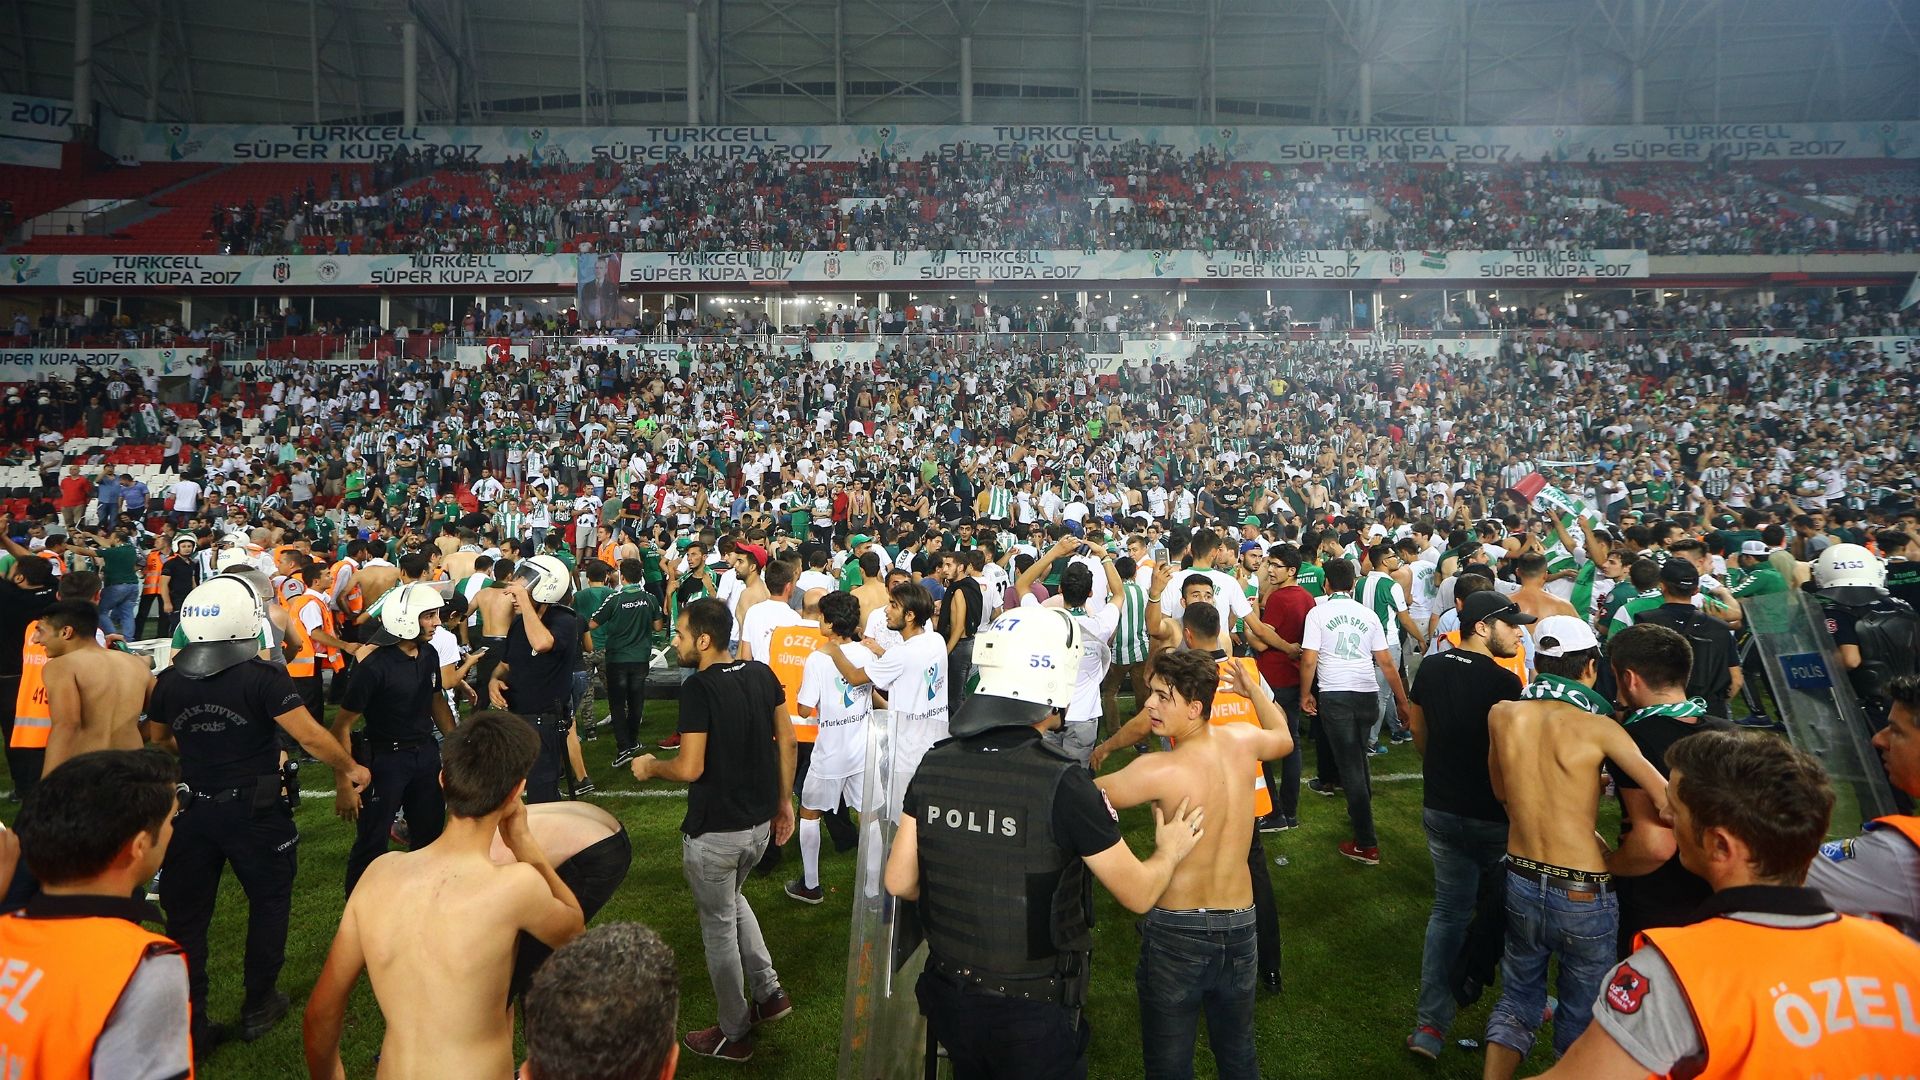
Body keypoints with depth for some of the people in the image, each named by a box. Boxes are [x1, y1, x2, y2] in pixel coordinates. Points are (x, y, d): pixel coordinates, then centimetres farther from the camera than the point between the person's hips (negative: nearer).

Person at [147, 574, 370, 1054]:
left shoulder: (170, 680, 0)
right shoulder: (264, 676, -17)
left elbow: (159, 740, 17)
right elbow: (310, 735, -19)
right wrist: (350, 769, -3)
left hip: (192, 810, 4)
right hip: (254, 810, -4)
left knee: (186, 915, 13)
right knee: (269, 902, 16)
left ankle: (188, 1024, 19)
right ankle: (258, 1006, 26)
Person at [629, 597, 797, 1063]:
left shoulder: (698, 688, -21)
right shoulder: (762, 674, -1)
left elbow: (690, 768, -23)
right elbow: (786, 740, 4)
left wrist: (649, 767, -3)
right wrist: (784, 800, 14)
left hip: (714, 831, -7)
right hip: (760, 823, 7)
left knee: (719, 924, 11)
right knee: (731, 899, 30)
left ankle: (734, 1033, 25)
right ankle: (768, 992, 31)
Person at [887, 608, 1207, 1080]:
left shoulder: (934, 765, -9)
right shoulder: (1063, 784, -24)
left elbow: (900, 882, -3)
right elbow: (1138, 895, -14)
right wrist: (1170, 851, 7)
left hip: (949, 997, 4)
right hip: (1035, 1014, -4)